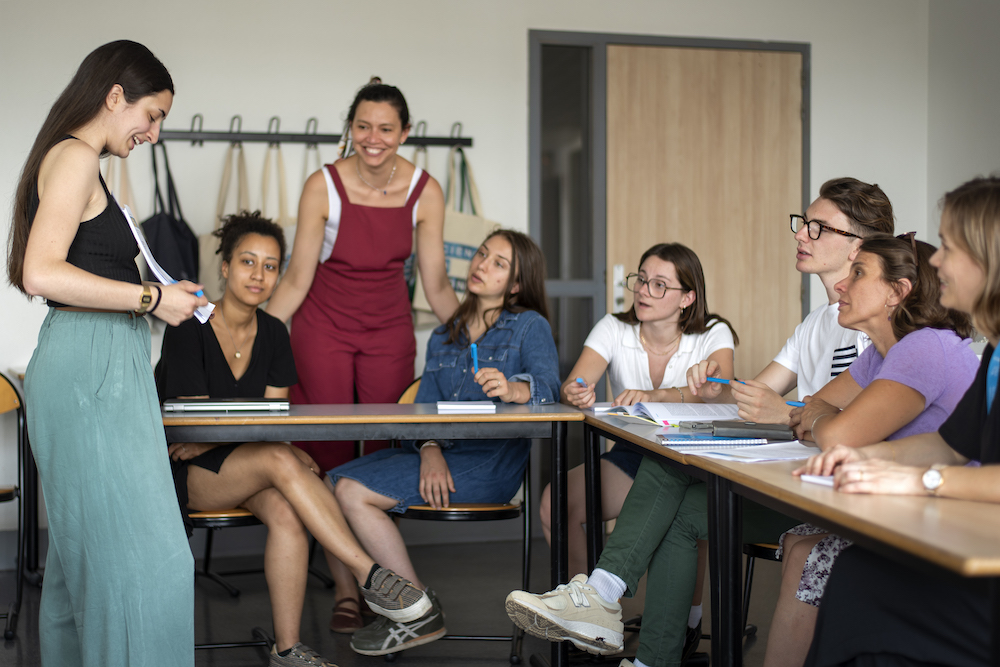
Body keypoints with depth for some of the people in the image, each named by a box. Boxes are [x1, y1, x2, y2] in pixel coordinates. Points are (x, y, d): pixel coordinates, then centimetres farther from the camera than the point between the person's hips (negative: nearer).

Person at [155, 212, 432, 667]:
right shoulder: (189, 330, -11)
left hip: (239, 467, 5)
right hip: (183, 476, -4)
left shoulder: (273, 334, 5)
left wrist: (210, 441, -19)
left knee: (286, 513, -29)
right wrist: (286, 449, -24)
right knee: (280, 460, -32)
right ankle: (370, 576, -31)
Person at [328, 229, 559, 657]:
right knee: (331, 483, -12)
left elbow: (549, 387, -16)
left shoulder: (530, 326, 3)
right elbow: (423, 408, 10)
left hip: (489, 461, -7)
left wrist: (514, 389, -40)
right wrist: (430, 451, -12)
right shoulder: (443, 337, 21)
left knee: (354, 492, -20)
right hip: (438, 451, 7)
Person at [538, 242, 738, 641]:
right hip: (630, 456, 3)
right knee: (553, 503, -22)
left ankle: (690, 617, -9)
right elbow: (573, 387, -14)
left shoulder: (712, 335, -6)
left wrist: (655, 395, -44)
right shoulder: (614, 329, -1)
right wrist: (575, 394, -40)